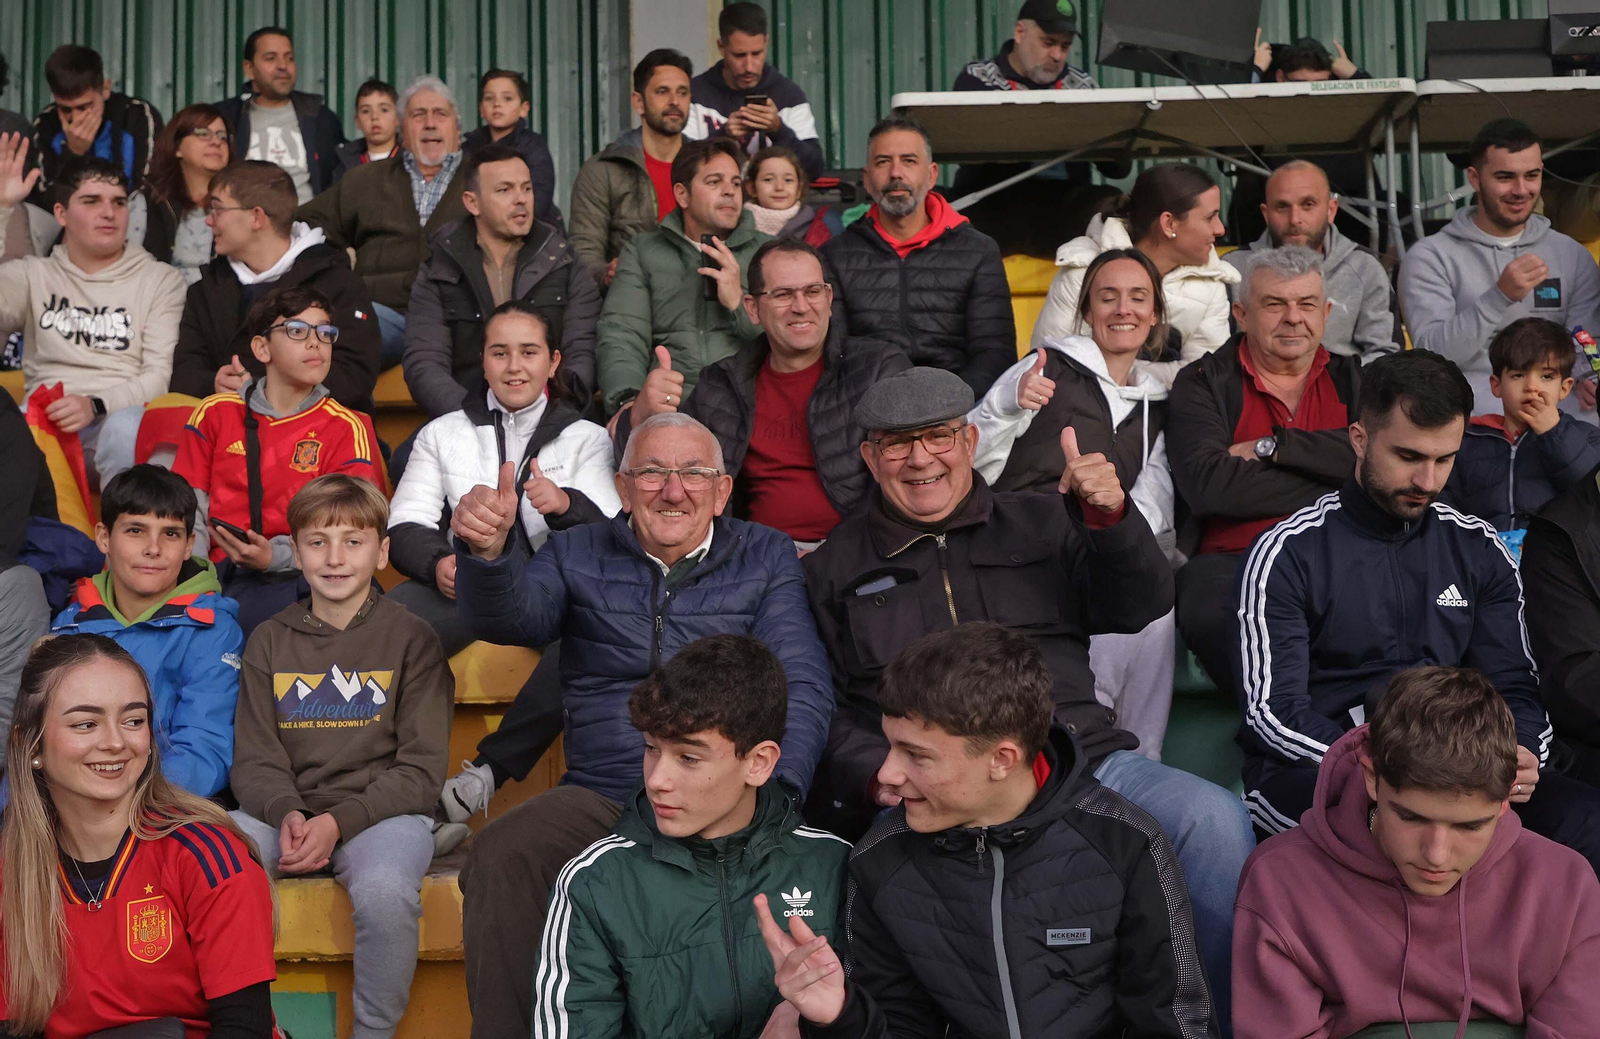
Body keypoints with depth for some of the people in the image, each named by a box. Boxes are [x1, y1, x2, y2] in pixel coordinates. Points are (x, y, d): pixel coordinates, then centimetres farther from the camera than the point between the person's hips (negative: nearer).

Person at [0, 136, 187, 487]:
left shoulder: (161, 280, 14)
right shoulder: (33, 275, 20)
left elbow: (161, 373, 3)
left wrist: (96, 405, -16)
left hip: (119, 417, -1)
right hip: (43, 422, 1)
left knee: (126, 426, -38)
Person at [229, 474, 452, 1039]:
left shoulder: (411, 638, 2)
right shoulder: (270, 642, 12)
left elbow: (422, 769, -2)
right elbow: (254, 759, 8)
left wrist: (339, 821, -16)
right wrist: (286, 813, -15)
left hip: (381, 809, -3)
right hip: (284, 808, 3)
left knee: (385, 892, -35)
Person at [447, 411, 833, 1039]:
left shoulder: (766, 558, 13)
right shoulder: (577, 555, 17)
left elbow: (805, 688, 2)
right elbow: (512, 616, -4)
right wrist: (487, 551, -28)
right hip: (600, 797, 1)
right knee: (499, 856, -28)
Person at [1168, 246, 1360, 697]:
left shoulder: (1352, 380, 22)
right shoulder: (1204, 383, 12)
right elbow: (1207, 485, -8)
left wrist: (1271, 448, -3)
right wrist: (1331, 490, -3)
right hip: (1233, 557, -2)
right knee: (1211, 612, -36)